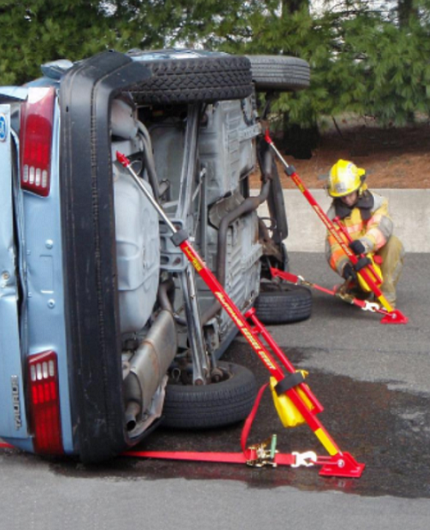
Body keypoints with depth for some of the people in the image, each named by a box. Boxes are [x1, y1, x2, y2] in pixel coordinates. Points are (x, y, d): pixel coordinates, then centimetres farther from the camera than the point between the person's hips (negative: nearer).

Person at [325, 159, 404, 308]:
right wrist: (343, 265, -36)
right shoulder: (334, 213, -4)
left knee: (393, 244, -30)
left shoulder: (375, 201, -8)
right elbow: (333, 245, -15)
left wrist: (365, 243, -48)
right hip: (356, 261, 2)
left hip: (379, 257, -2)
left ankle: (386, 296, -25)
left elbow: (383, 226, -28)